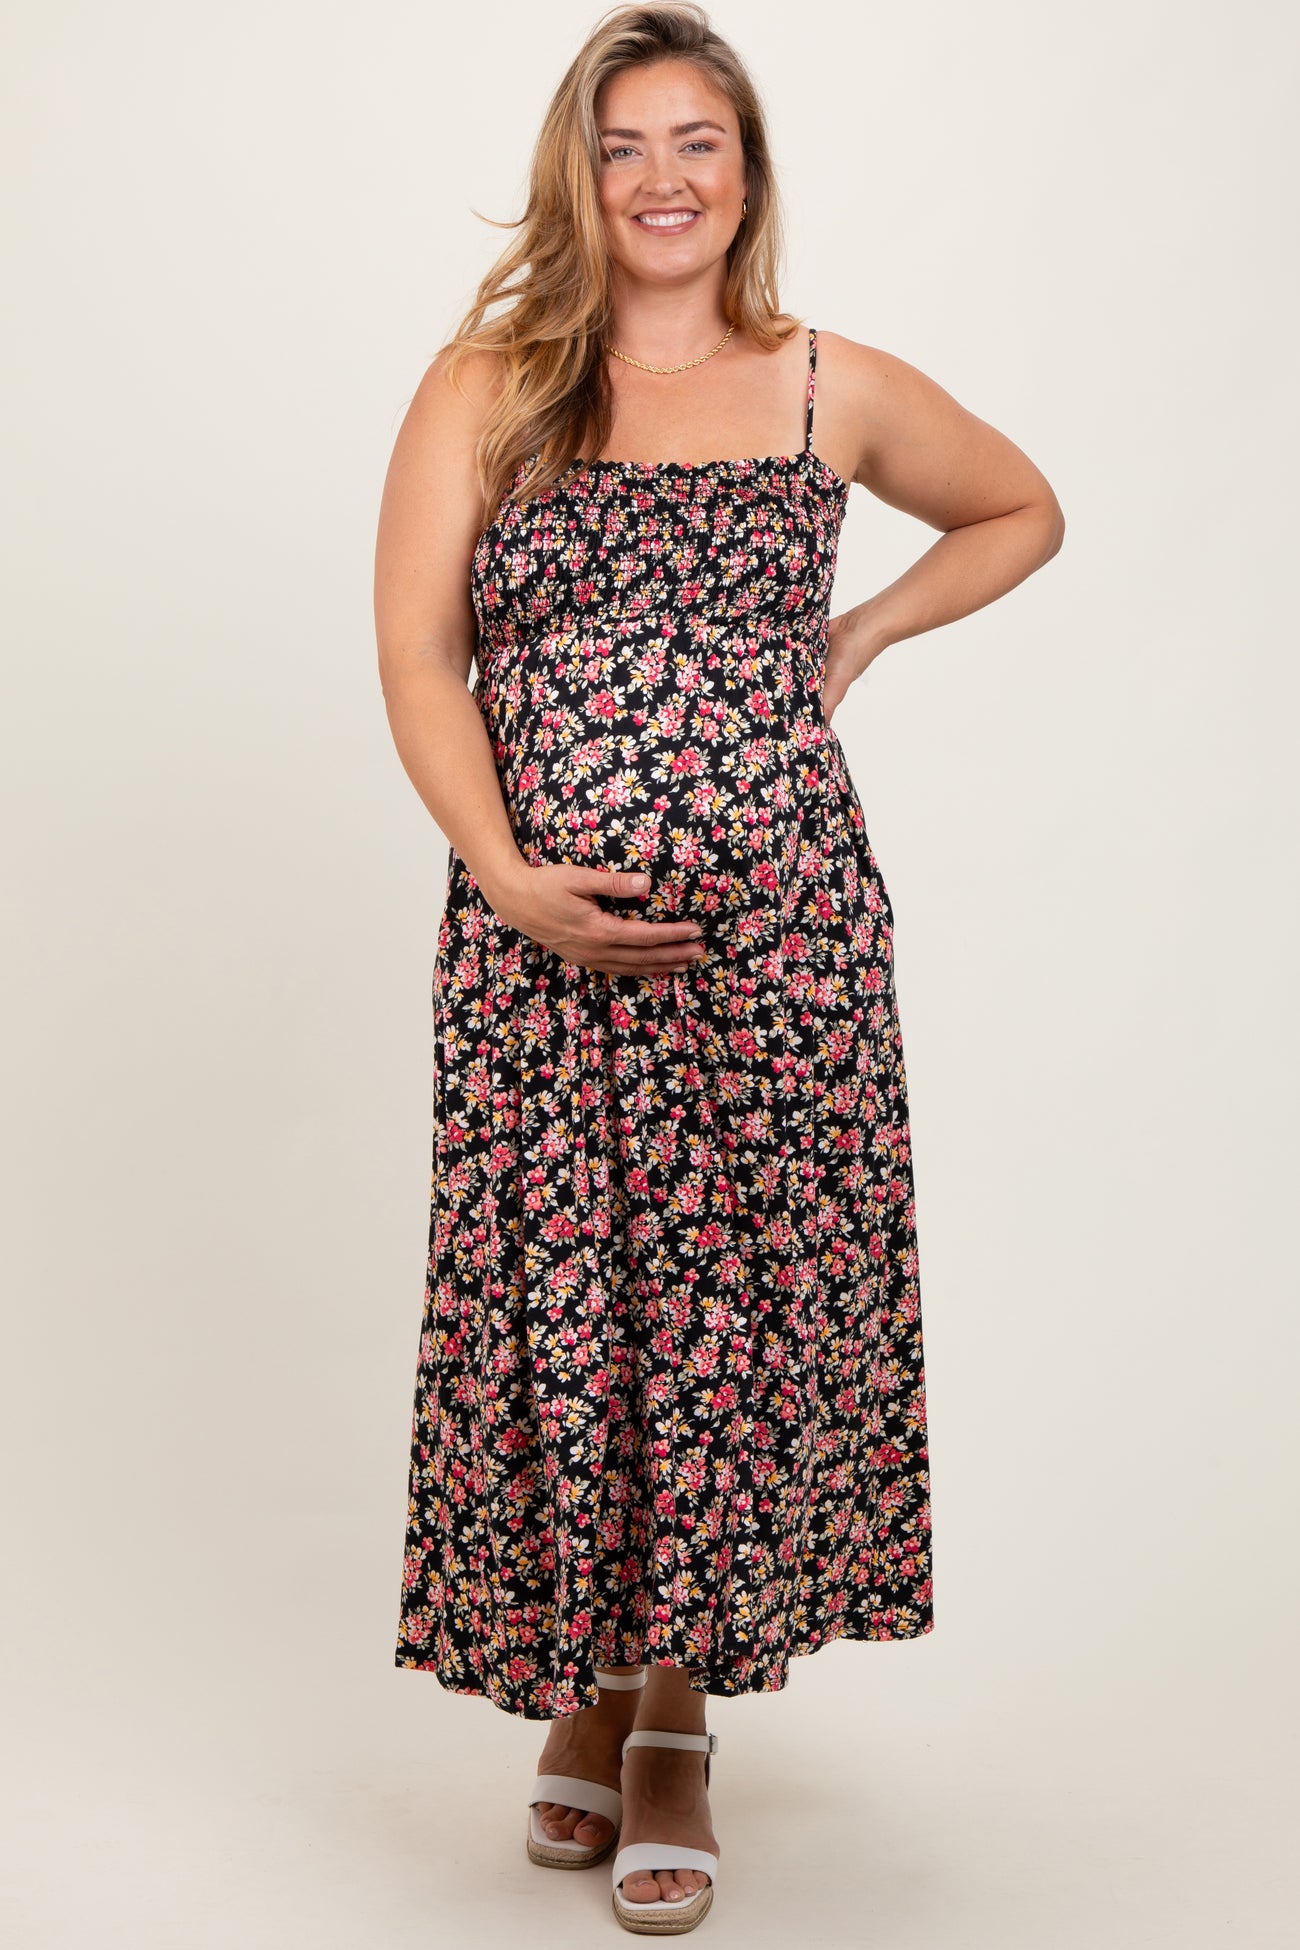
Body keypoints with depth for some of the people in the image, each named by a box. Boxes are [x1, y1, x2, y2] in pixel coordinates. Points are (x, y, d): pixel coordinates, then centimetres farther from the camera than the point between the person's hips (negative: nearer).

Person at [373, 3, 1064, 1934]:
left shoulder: (837, 388, 10)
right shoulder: (486, 386, 7)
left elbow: (1023, 511, 26)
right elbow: (416, 654, 0)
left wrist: (866, 632, 10)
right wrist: (508, 874, -14)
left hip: (781, 916, 1)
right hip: (543, 927, 0)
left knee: (741, 1284, 1)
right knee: (555, 1290, 2)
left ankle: (674, 1709, 18)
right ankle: (583, 1685, 24)